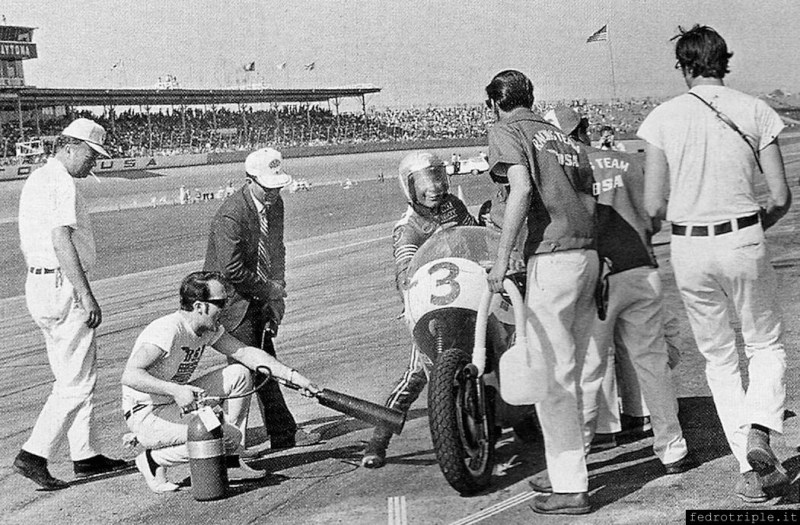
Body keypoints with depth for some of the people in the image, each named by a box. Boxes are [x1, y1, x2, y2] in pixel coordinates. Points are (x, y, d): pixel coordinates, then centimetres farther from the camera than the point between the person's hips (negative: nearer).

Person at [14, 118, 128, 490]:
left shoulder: (35, 180, 17)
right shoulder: (62, 184, -14)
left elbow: (26, 243, 22)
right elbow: (62, 241, -24)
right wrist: (86, 295, -25)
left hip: (38, 284, 11)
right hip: (64, 287, -11)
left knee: (71, 377, 15)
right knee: (77, 382, -6)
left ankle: (85, 456, 20)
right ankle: (33, 455, -7)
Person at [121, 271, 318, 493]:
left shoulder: (209, 328, 1)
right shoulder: (170, 330, -26)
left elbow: (247, 353, 3)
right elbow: (129, 376, -34)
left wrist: (294, 376, -5)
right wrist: (176, 390, -45)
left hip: (176, 402, 9)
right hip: (145, 415, -9)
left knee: (238, 375, 0)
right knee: (227, 435, -25)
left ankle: (230, 463, 4)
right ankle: (154, 460, -6)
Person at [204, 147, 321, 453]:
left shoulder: (275, 204, 3)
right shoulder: (230, 216, -24)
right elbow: (232, 270, -26)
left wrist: (278, 295, 4)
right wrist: (269, 289, -14)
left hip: (260, 298, 8)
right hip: (232, 299, -8)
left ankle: (283, 434, 18)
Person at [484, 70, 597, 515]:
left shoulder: (506, 132, 1)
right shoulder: (561, 135, 22)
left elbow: (522, 189, -15)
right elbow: (589, 199, 17)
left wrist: (502, 260, -13)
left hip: (551, 258, -8)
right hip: (588, 253, 8)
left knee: (551, 378, -4)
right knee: (570, 374, 16)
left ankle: (571, 488, -3)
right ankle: (572, 468, 24)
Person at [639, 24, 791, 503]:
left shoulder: (662, 118, -2)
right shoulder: (756, 112, -2)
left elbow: (654, 206, -5)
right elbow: (781, 197, -3)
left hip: (689, 248, 1)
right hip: (744, 242, -1)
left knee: (719, 357, 14)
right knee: (767, 344, 17)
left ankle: (753, 471, 12)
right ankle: (759, 430, -9)